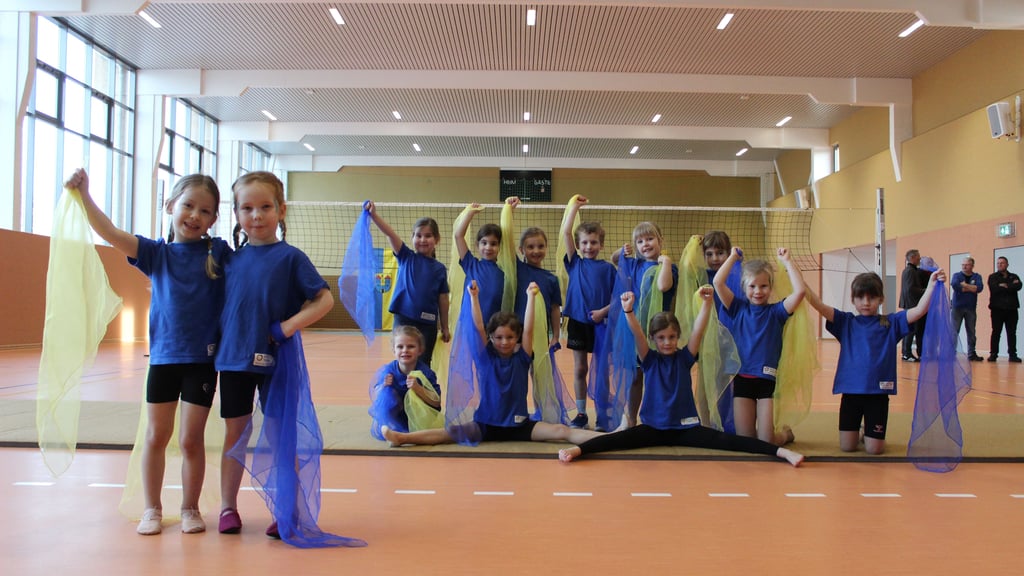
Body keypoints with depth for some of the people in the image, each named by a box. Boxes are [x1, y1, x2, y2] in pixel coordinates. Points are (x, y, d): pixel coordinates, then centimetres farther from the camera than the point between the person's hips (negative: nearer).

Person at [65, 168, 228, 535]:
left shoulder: (219, 253, 0)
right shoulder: (157, 253, 1)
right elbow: (111, 234, -11)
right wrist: (84, 194, -20)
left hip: (202, 360, -1)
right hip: (162, 357, 2)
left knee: (192, 440, 7)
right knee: (156, 436, 11)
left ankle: (190, 509, 24)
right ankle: (152, 509, 27)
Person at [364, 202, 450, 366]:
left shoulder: (439, 269, 5)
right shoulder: (406, 257, 4)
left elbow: (443, 300, 7)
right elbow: (390, 233, -10)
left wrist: (445, 328, 9)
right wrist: (374, 215, -23)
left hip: (428, 323, 1)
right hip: (403, 318, -1)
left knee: (423, 364, 6)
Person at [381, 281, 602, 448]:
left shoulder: (521, 358, 2)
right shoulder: (485, 357, 2)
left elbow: (528, 330, -9)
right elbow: (478, 328, -9)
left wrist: (531, 297, -17)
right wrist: (474, 297, -18)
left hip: (519, 425, 1)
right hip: (486, 424, 0)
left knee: (561, 431, -17)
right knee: (451, 432, -20)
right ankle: (401, 437, -35)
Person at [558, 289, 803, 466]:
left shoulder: (684, 358, 4)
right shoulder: (650, 359, 3)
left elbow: (698, 331, -11)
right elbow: (637, 334, -15)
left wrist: (707, 302, -27)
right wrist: (628, 310, -33)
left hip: (686, 427, 1)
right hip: (653, 427, 0)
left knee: (725, 440, -18)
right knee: (621, 438, -26)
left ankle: (781, 451, -31)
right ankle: (578, 449, -48)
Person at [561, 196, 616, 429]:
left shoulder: (607, 268, 1)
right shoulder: (575, 263, 4)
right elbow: (565, 233, -4)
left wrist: (604, 311, -16)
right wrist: (575, 206, -3)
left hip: (601, 324, -1)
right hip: (578, 322, 1)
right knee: (580, 369, 8)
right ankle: (581, 413, 17)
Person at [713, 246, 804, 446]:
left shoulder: (776, 311, 0)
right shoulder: (738, 309, 4)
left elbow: (799, 291, -16)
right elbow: (718, 282, -8)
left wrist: (787, 261, -10)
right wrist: (733, 257, 1)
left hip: (767, 379, -2)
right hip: (742, 378, 2)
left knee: (766, 442, -2)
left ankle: (786, 433, 32)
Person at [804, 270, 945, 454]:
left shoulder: (891, 323, 4)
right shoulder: (845, 322, 5)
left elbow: (919, 311, -8)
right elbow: (819, 305, -4)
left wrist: (932, 285, -21)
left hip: (878, 392, -1)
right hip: (850, 391, 1)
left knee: (874, 449, 3)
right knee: (847, 447, 5)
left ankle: (868, 432, 36)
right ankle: (857, 430, 37)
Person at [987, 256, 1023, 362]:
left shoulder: (1014, 277, 14)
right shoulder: (993, 277, 7)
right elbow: (994, 288, -13)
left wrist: (1005, 286, -9)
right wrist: (1011, 286, -6)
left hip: (1011, 309, 2)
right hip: (997, 308, -2)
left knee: (1012, 333, 4)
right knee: (996, 332, -1)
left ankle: (1012, 354, 8)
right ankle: (993, 354, 2)